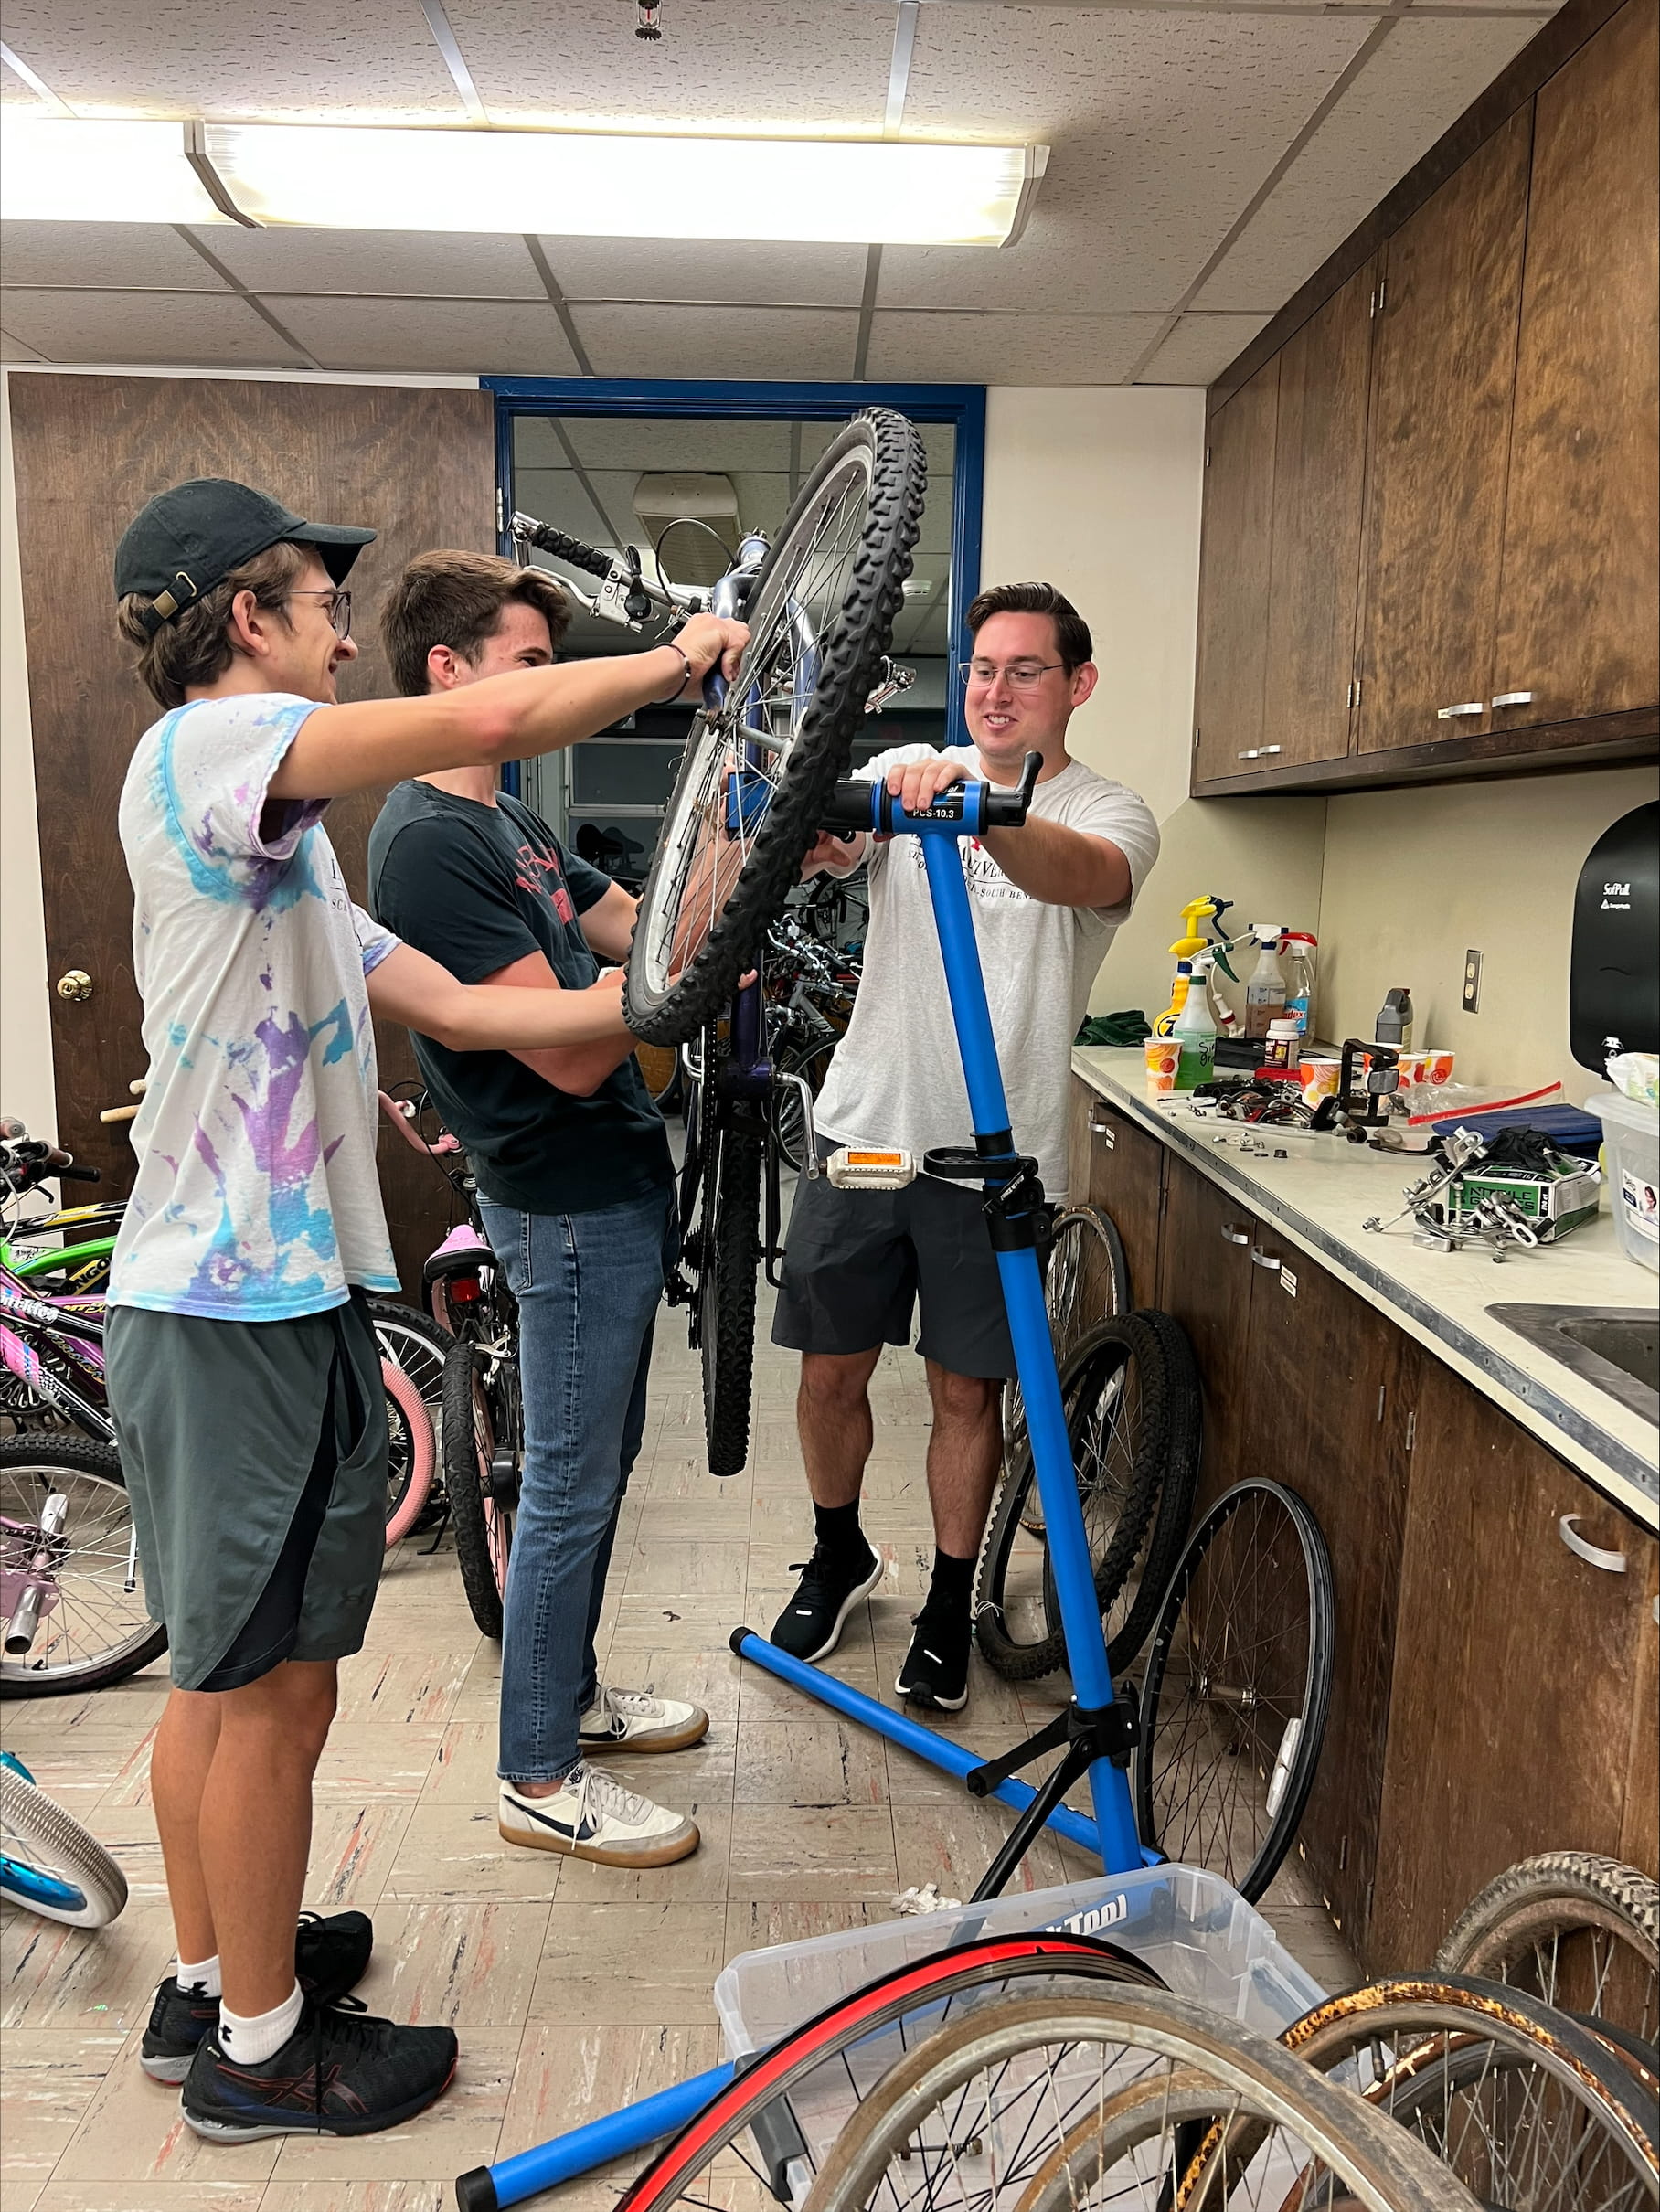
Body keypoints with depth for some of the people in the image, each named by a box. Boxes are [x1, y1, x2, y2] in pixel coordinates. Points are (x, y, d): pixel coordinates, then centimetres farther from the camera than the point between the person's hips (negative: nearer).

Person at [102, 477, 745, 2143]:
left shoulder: (275, 848, 18)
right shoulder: (203, 747, -13)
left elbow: (464, 1010, 14)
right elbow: (496, 716, -27)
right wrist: (679, 661, -9)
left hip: (246, 1299, 10)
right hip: (243, 1312, -10)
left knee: (223, 1677, 21)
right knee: (272, 1688, 5)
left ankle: (210, 1978, 40)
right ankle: (262, 2052, 25)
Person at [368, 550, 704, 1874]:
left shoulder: (505, 818, 12)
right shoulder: (430, 841, -20)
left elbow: (633, 929, 10)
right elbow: (571, 1053, -25)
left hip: (616, 1182, 10)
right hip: (568, 1203, -10)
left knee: (601, 1466, 20)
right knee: (569, 1488, 2)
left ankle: (573, 1691, 37)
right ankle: (540, 1779, 18)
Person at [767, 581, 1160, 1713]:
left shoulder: (1112, 813, -2)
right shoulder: (908, 771, 6)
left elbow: (1079, 872, -27)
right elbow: (822, 844, -13)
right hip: (865, 1129, 2)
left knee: (967, 1392, 9)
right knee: (832, 1368, 11)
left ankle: (950, 1606, 30)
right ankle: (840, 1556, 37)